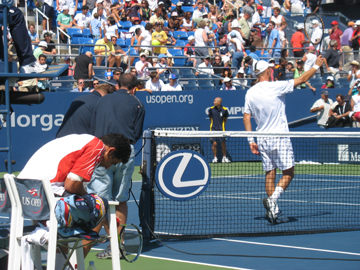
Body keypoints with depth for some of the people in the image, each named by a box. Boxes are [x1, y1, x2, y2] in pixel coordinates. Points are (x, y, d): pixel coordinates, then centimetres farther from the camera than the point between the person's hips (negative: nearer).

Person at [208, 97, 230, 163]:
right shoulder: (211, 109, -1)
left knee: (223, 143, 2)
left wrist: (222, 125, 6)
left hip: (221, 129, 0)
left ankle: (224, 157, 15)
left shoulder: (224, 110, -4)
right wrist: (213, 125, 12)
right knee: (214, 143, -3)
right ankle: (215, 158, 6)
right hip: (213, 129, 0)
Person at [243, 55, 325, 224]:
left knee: (270, 174, 8)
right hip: (279, 137, -5)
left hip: (262, 139, 5)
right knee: (288, 173, -1)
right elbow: (302, 79, -4)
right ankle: (273, 199, -23)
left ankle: (274, 212, 5)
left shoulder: (250, 93, 4)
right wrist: (316, 66, 9)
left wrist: (251, 141, 9)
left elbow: (246, 117, 6)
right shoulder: (275, 87, -11)